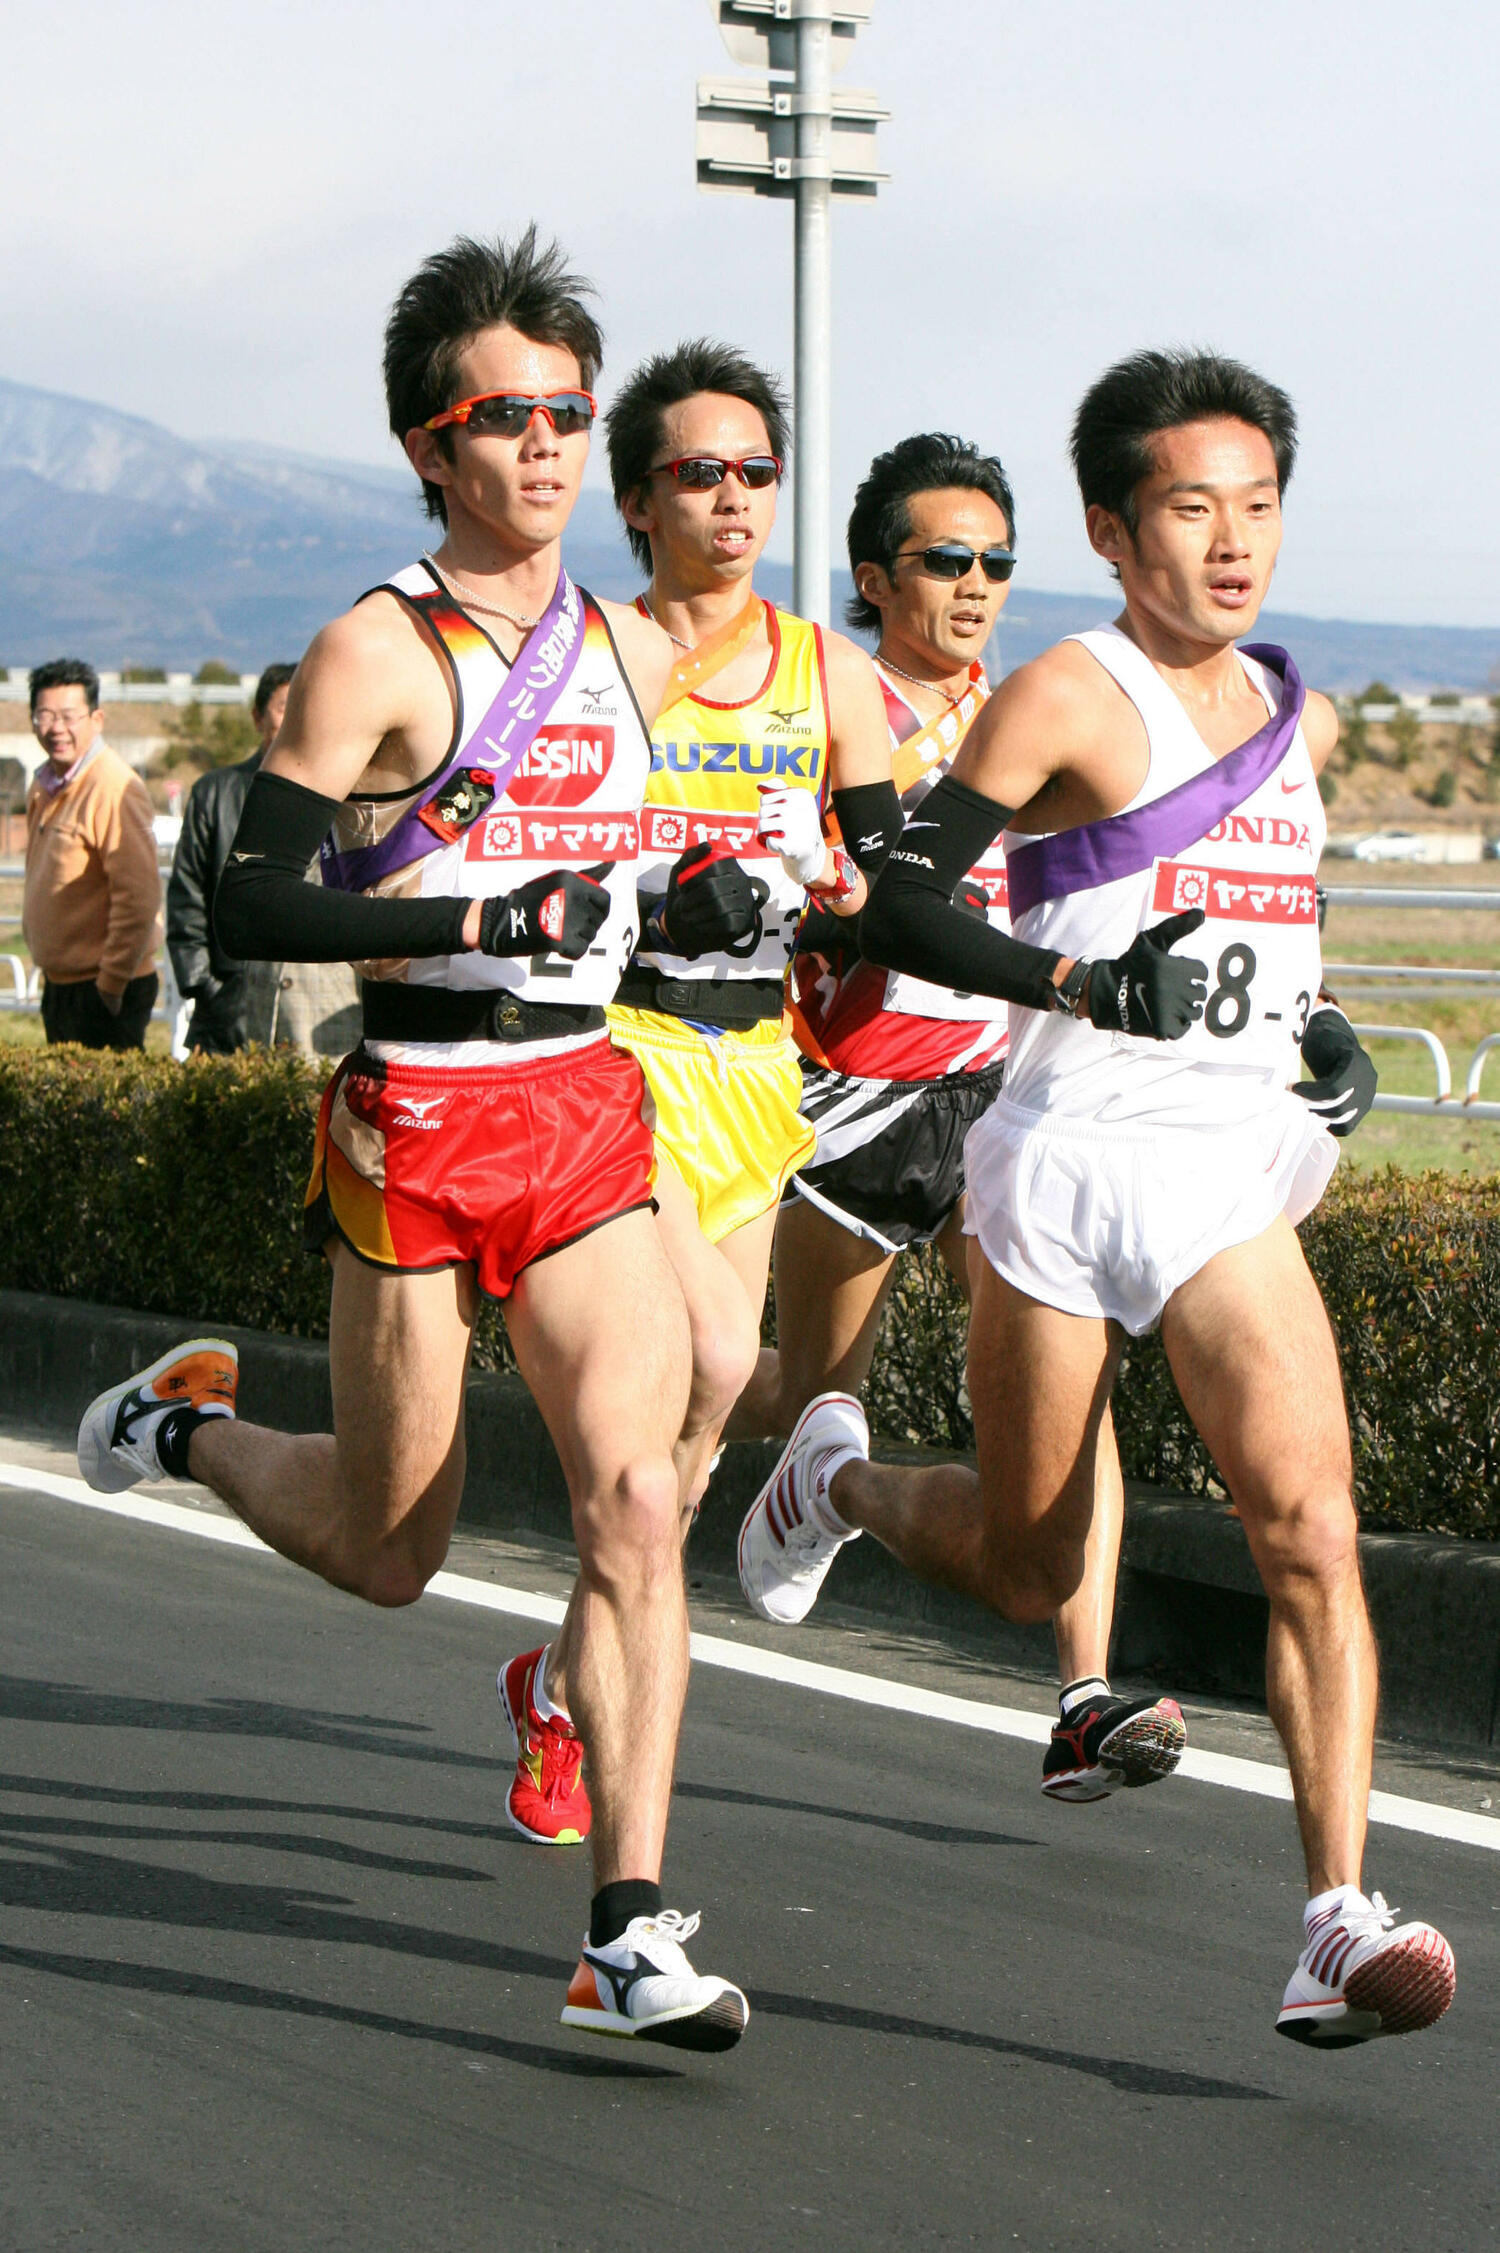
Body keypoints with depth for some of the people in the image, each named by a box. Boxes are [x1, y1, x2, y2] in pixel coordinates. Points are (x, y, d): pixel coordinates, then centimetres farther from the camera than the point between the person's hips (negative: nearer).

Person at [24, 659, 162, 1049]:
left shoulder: (115, 790, -17)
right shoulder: (44, 788, 11)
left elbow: (139, 896, -21)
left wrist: (111, 983, -19)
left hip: (105, 992, -9)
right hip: (59, 985, 9)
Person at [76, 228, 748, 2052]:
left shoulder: (638, 654, 10)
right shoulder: (375, 655, -10)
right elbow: (249, 906, -16)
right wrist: (480, 920, -24)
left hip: (590, 1115, 5)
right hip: (418, 1125, -4)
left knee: (635, 1505, -11)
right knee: (386, 1552, 9)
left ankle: (628, 1935, -9)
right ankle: (184, 1427, 41)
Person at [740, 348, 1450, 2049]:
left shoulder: (1299, 716, 13)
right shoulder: (1069, 698, -7)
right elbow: (897, 904, -12)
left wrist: (1322, 1030, 12)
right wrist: (1098, 985, -22)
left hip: (1233, 1173, 4)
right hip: (1071, 1158, -4)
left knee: (1311, 1527, -16)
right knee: (1026, 1569, 9)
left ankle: (1340, 1928, -18)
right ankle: (837, 1484, 43)